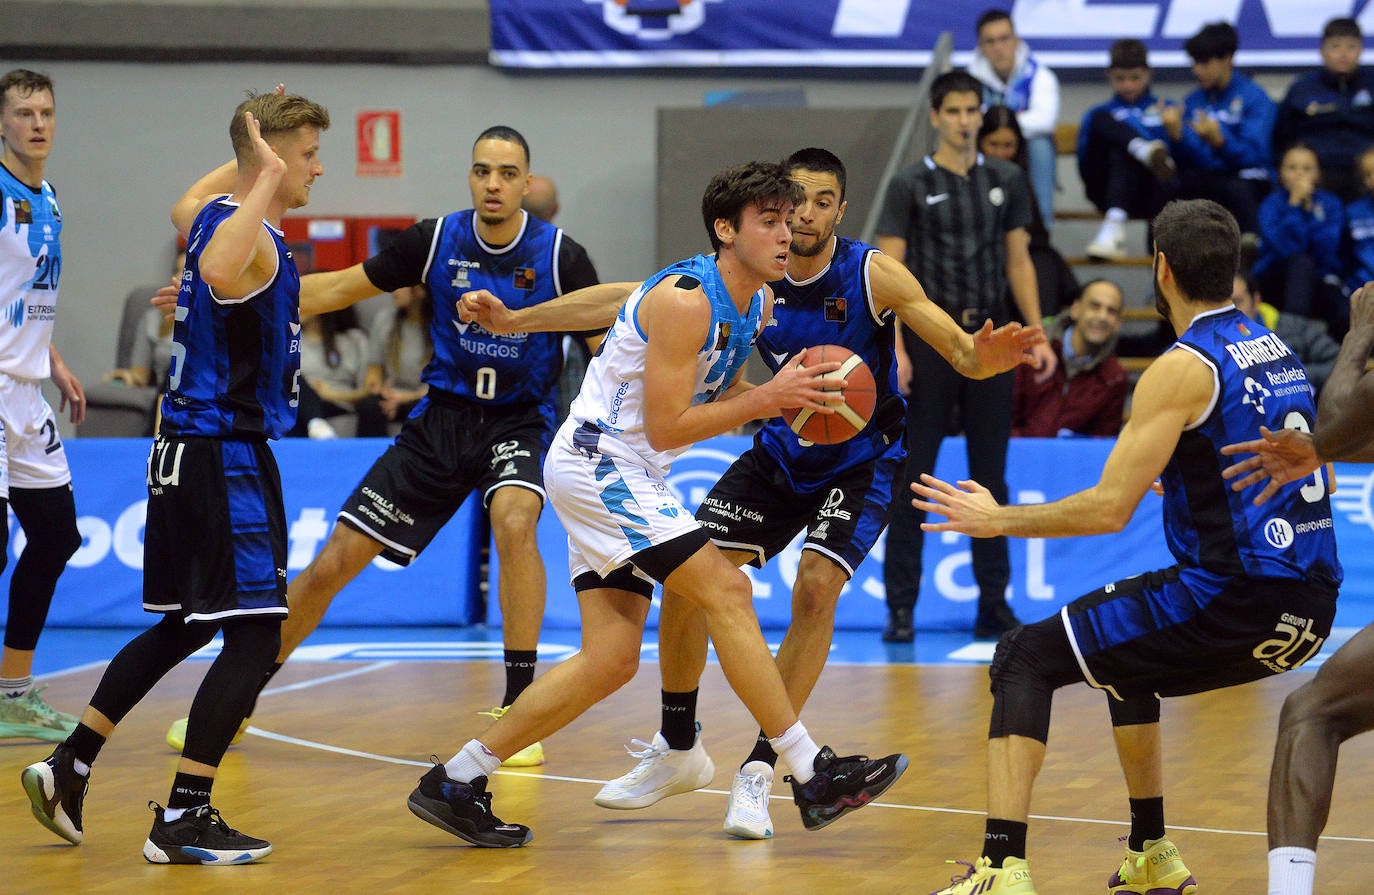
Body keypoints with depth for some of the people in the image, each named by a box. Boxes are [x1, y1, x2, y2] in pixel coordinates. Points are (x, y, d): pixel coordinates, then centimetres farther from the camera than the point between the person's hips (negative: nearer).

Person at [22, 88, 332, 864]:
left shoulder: (216, 216, 12)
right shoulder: (251, 236, -16)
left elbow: (186, 211, 38)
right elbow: (219, 274, -42)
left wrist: (245, 164, 35)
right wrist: (265, 180, -34)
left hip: (189, 449, 10)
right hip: (226, 456, -10)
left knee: (182, 627, 19)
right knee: (254, 632, -10)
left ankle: (68, 768, 21)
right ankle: (183, 818, -12)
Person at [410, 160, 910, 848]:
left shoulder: (759, 303, 8)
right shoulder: (685, 300, -21)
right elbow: (667, 428, -22)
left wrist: (787, 398, 2)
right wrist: (769, 398, -21)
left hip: (614, 479, 10)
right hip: (597, 462, -10)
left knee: (612, 660, 5)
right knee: (725, 589, -17)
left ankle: (456, 782, 9)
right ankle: (813, 777, -17)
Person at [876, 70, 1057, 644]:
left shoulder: (1006, 182, 9)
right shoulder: (911, 186, -2)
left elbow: (1019, 262, 12)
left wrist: (1037, 334, 4)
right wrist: (894, 349, -14)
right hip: (930, 339, -3)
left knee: (990, 477, 7)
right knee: (911, 477, -1)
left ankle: (993, 605, 12)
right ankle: (901, 607, 3)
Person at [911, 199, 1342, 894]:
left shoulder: (1183, 368, -10)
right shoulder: (1280, 353, 15)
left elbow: (1109, 508, -14)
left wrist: (996, 519, -1)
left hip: (1234, 601, -8)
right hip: (1308, 606, 8)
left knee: (1023, 660, 1)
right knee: (1124, 657, 33)